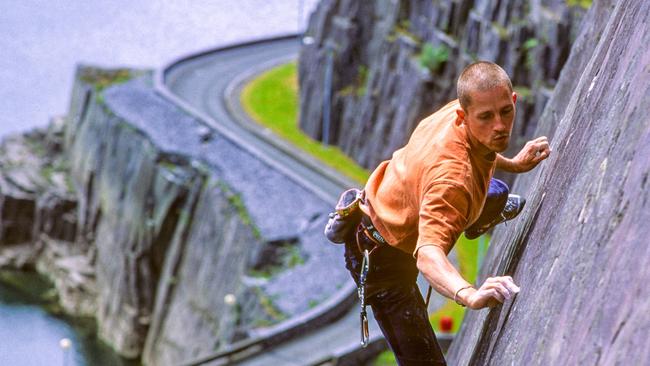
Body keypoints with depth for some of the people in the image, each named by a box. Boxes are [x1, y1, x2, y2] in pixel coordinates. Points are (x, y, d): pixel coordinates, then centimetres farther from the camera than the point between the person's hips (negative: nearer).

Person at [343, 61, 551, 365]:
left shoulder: (458, 109, -19)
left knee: (496, 194, 33)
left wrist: (513, 164, 7)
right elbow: (428, 254, -57)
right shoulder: (451, 177, -45)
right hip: (383, 257, -9)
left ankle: (475, 223, 69)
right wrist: (470, 295, -74)